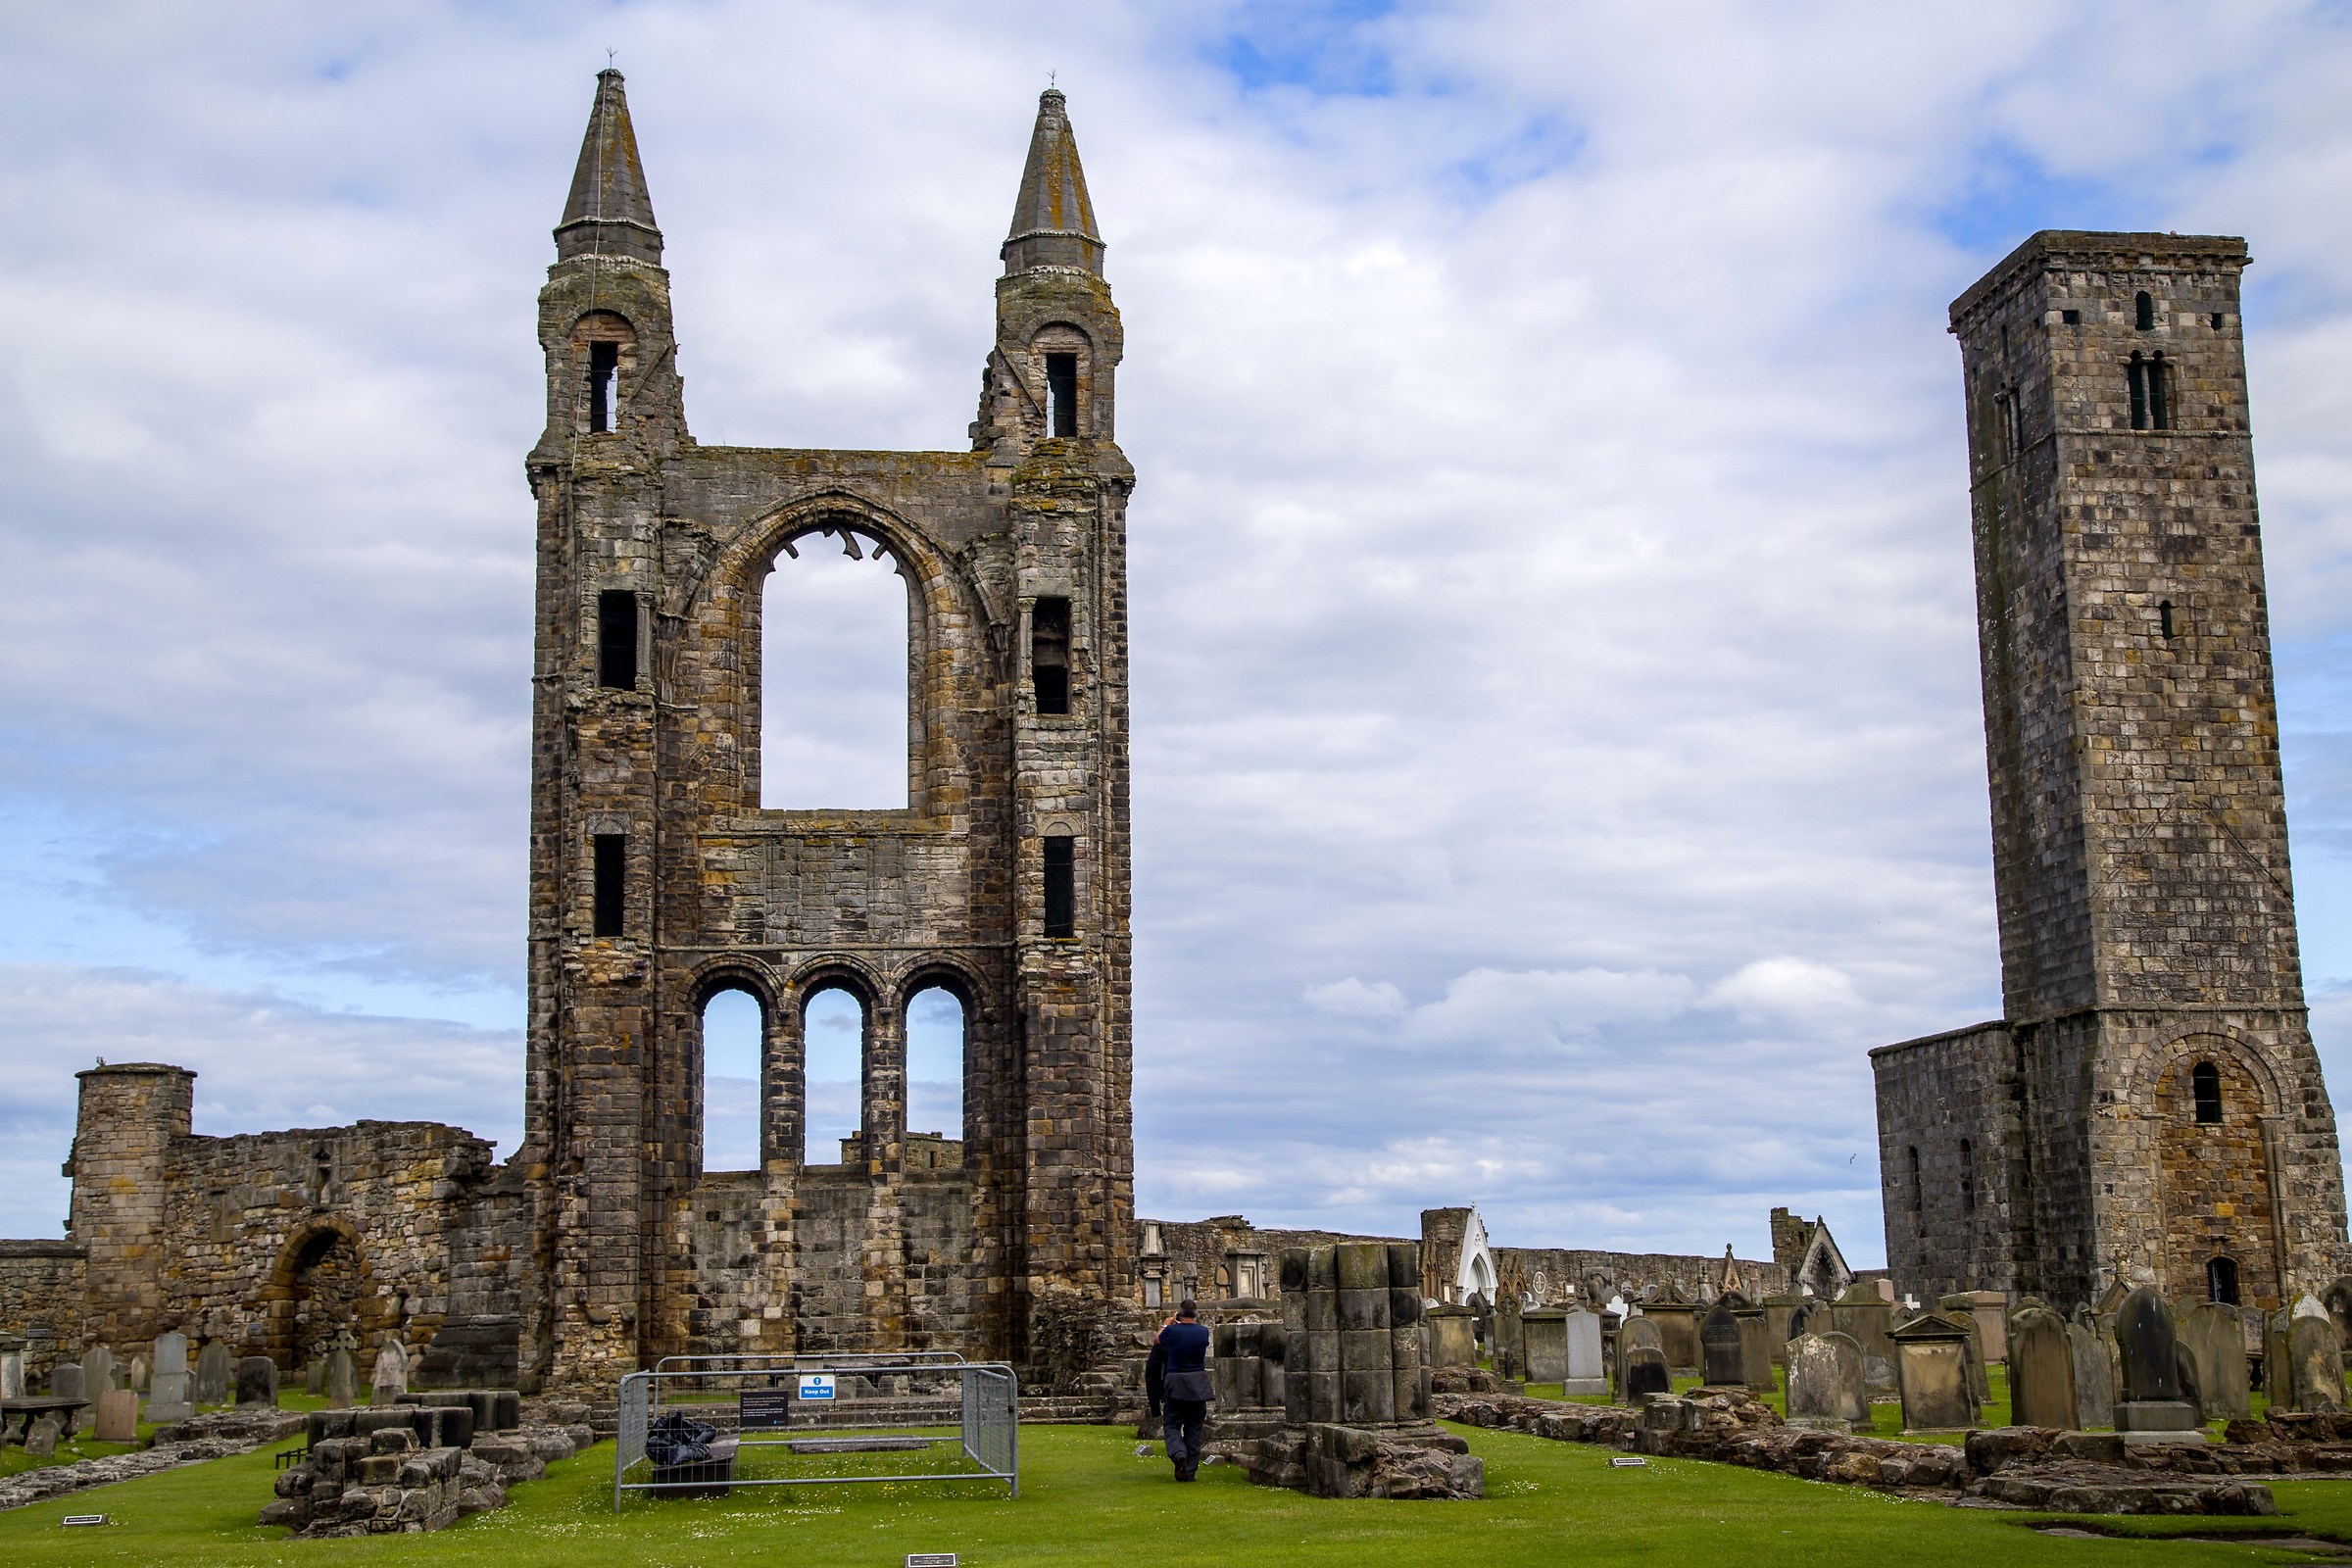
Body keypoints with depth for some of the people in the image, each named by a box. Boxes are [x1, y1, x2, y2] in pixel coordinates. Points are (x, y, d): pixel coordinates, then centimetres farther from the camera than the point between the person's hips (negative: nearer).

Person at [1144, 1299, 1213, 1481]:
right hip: (1198, 1384, 3)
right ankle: (1190, 1471, 9)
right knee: (1193, 1428, 10)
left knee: (1171, 1424, 8)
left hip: (1175, 1384, -3)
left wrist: (1167, 1324, 24)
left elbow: (1156, 1340, 9)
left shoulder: (1171, 1332, -11)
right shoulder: (1203, 1332, -4)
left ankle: (1178, 1453, -21)